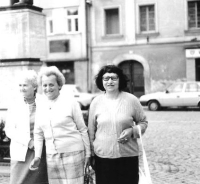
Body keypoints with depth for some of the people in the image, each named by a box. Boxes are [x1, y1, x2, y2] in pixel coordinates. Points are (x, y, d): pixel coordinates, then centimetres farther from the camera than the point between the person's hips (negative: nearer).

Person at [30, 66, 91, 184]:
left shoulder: (71, 103, -5)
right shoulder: (41, 106, 7)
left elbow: (83, 130, -2)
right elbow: (38, 134, 12)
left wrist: (88, 154, -2)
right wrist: (37, 156, 3)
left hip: (73, 152, -4)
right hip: (51, 156, 4)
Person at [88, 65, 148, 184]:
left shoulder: (131, 100, -3)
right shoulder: (96, 102, 2)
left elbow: (143, 122, 7)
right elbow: (91, 130, 9)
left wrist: (132, 130, -13)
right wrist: (91, 153, 9)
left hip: (128, 156, -1)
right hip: (103, 156, 1)